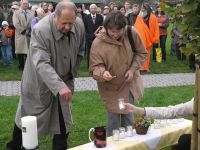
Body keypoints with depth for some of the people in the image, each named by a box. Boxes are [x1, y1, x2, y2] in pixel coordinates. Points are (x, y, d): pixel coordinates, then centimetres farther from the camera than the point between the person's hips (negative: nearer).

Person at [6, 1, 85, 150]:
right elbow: (41, 63, -39)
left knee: (63, 119, 11)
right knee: (28, 117, 10)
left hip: (64, 81, 5)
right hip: (40, 82, -4)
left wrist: (71, 74, 0)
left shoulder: (80, 25, -13)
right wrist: (59, 86, -49)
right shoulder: (40, 30, -30)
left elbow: (80, 53, 4)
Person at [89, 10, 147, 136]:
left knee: (128, 115, 16)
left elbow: (141, 53, -2)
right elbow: (95, 68, -21)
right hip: (110, 87, -3)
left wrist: (133, 69, -14)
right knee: (114, 119, 3)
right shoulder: (98, 43, -25)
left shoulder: (132, 33, -17)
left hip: (129, 83, 3)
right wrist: (103, 73, -43)